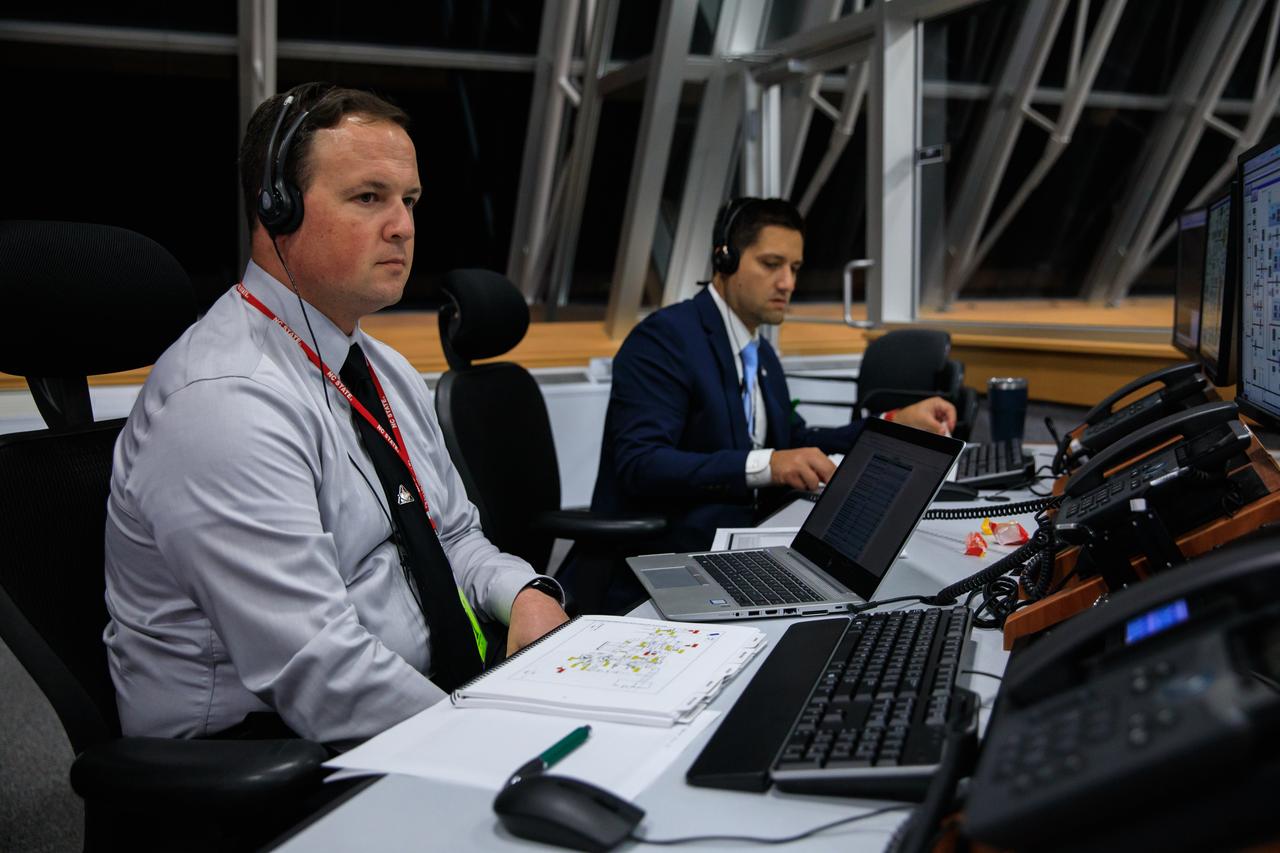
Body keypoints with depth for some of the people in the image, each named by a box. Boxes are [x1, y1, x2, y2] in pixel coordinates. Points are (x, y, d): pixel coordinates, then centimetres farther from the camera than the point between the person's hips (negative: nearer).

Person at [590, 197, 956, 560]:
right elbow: (640, 466, -25)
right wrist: (764, 464, -36)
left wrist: (897, 423, 10)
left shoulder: (762, 355, 14)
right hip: (658, 559, -8)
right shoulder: (664, 336, -14)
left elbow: (795, 445, 22)